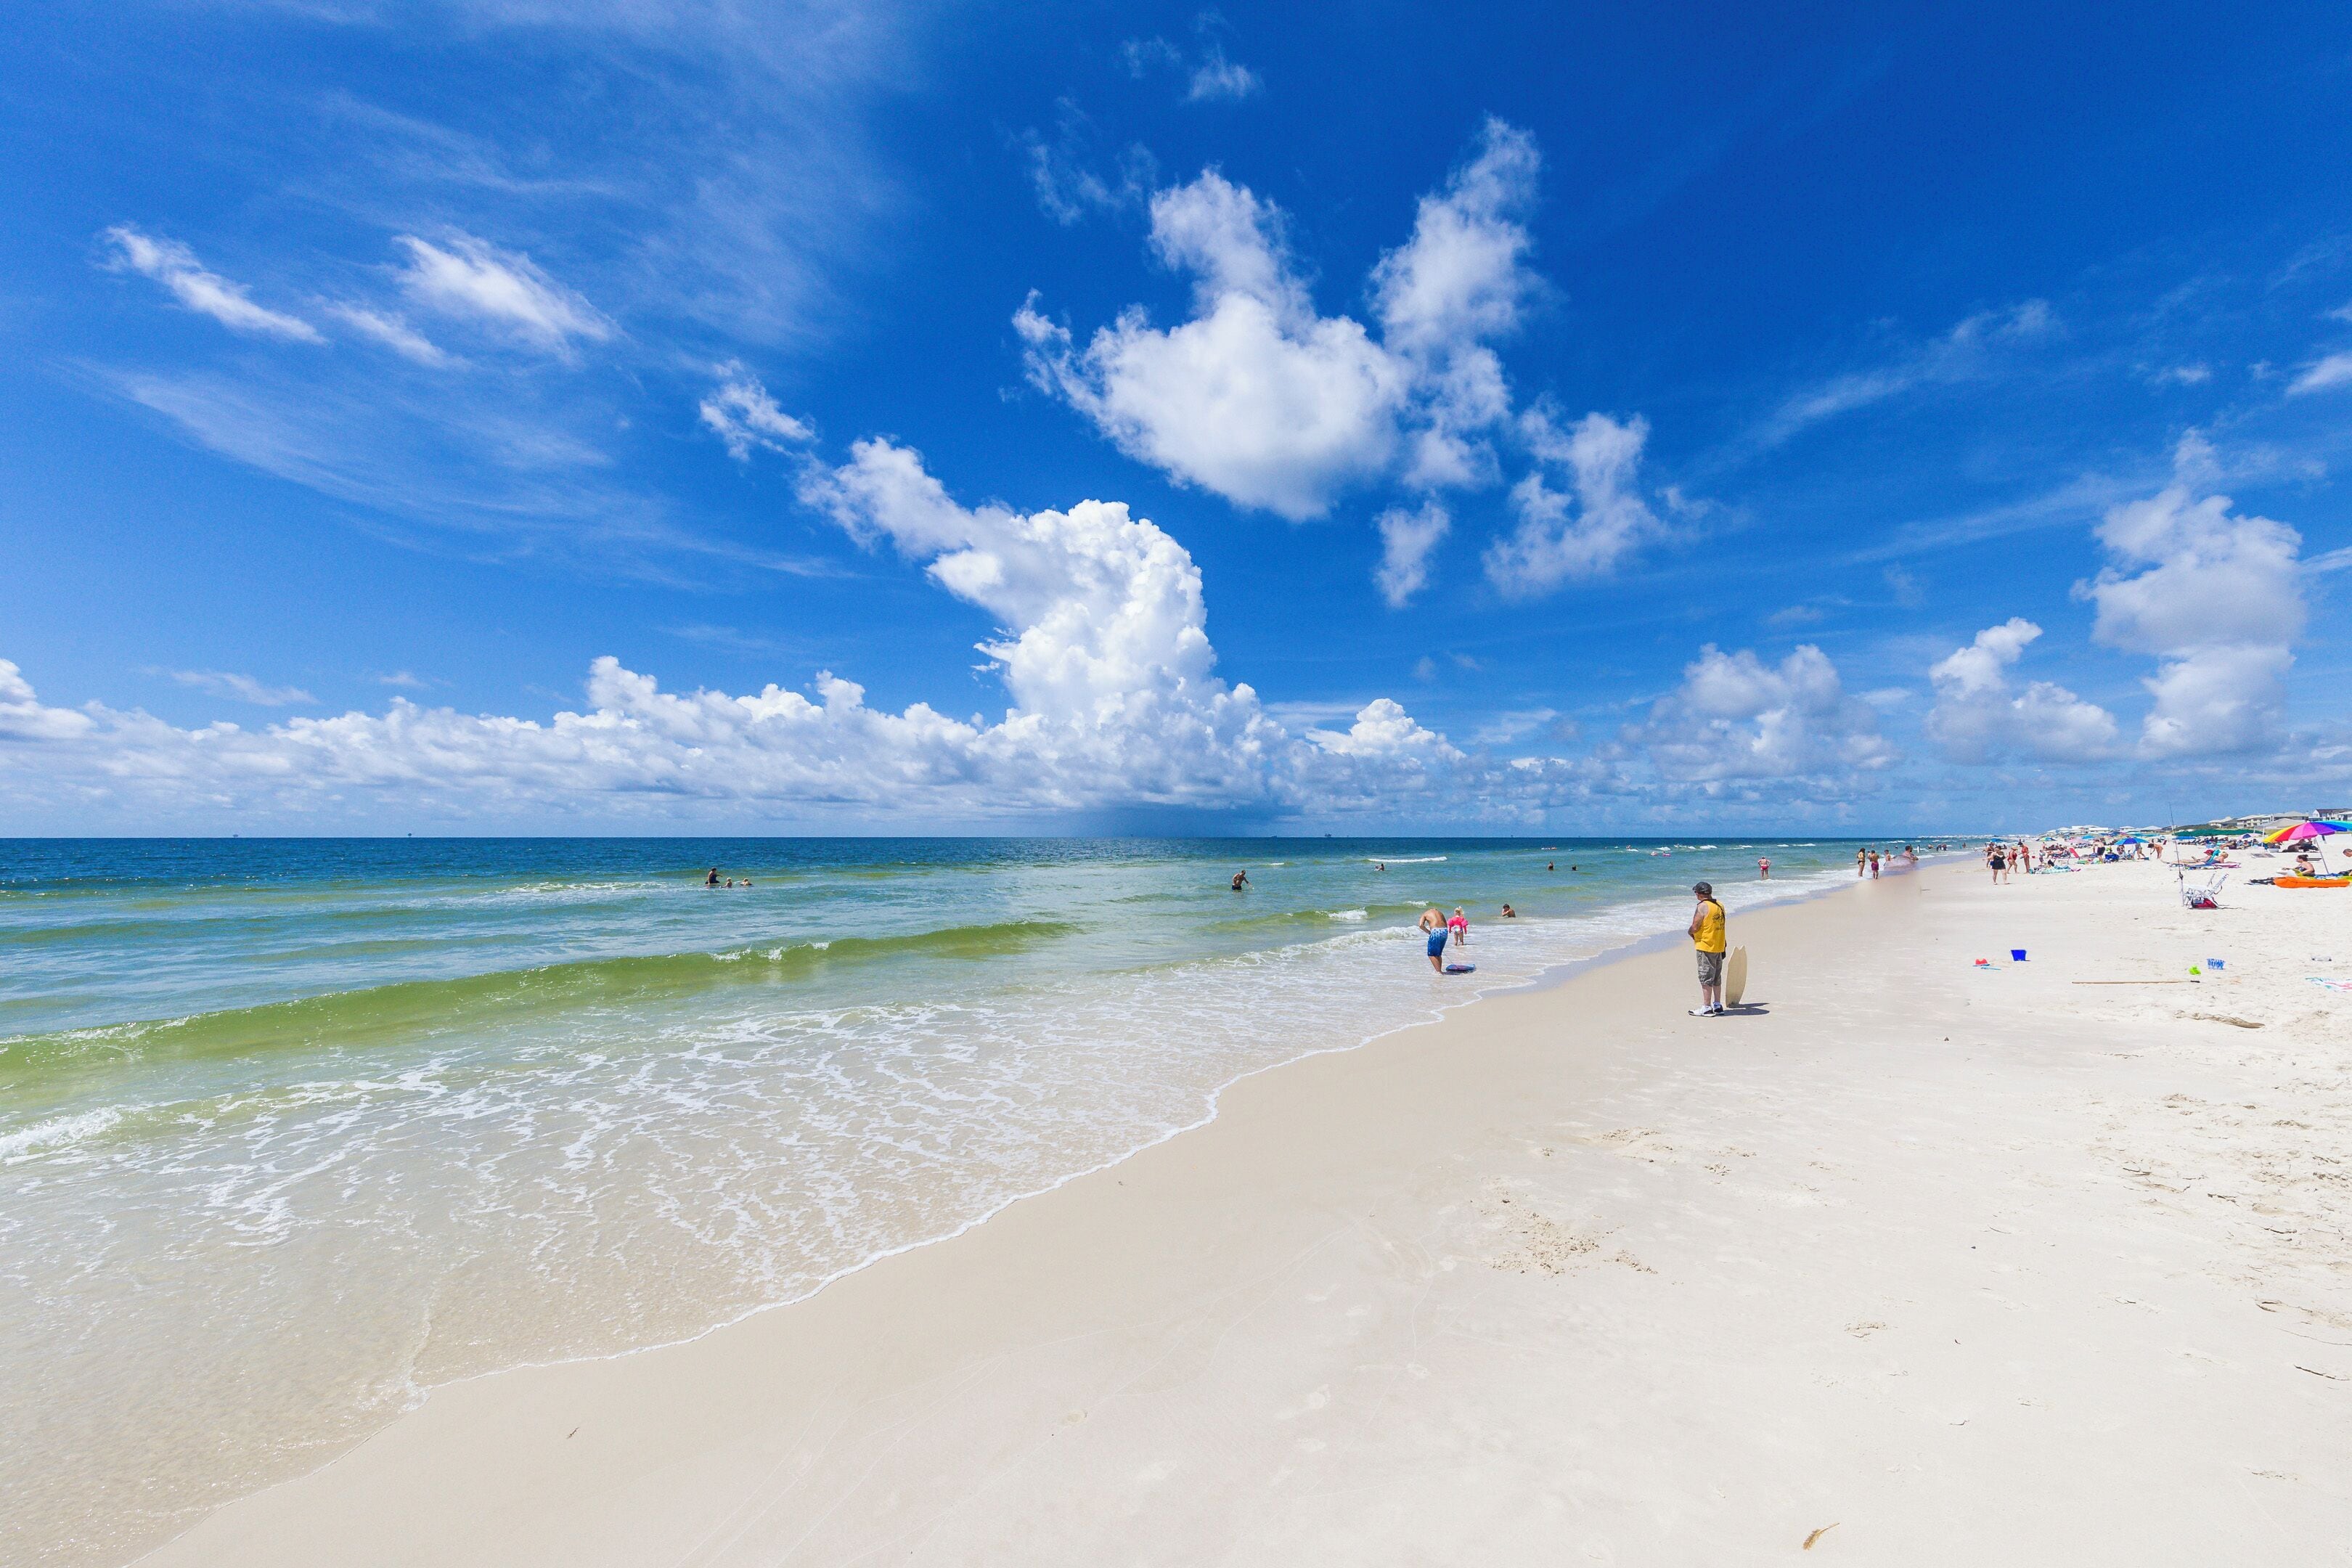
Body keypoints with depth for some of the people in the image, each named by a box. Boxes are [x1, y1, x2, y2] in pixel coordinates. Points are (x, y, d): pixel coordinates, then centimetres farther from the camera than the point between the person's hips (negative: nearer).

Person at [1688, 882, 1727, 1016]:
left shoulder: (1703, 906, -17)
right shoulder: (1719, 905, 8)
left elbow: (1695, 928, -18)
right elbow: (1718, 926, 14)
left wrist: (1691, 933, 3)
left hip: (1706, 946, -8)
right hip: (1719, 947, 8)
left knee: (1706, 979, -2)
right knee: (1717, 978, 16)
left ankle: (1706, 1008, 2)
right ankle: (1718, 1006, 23)